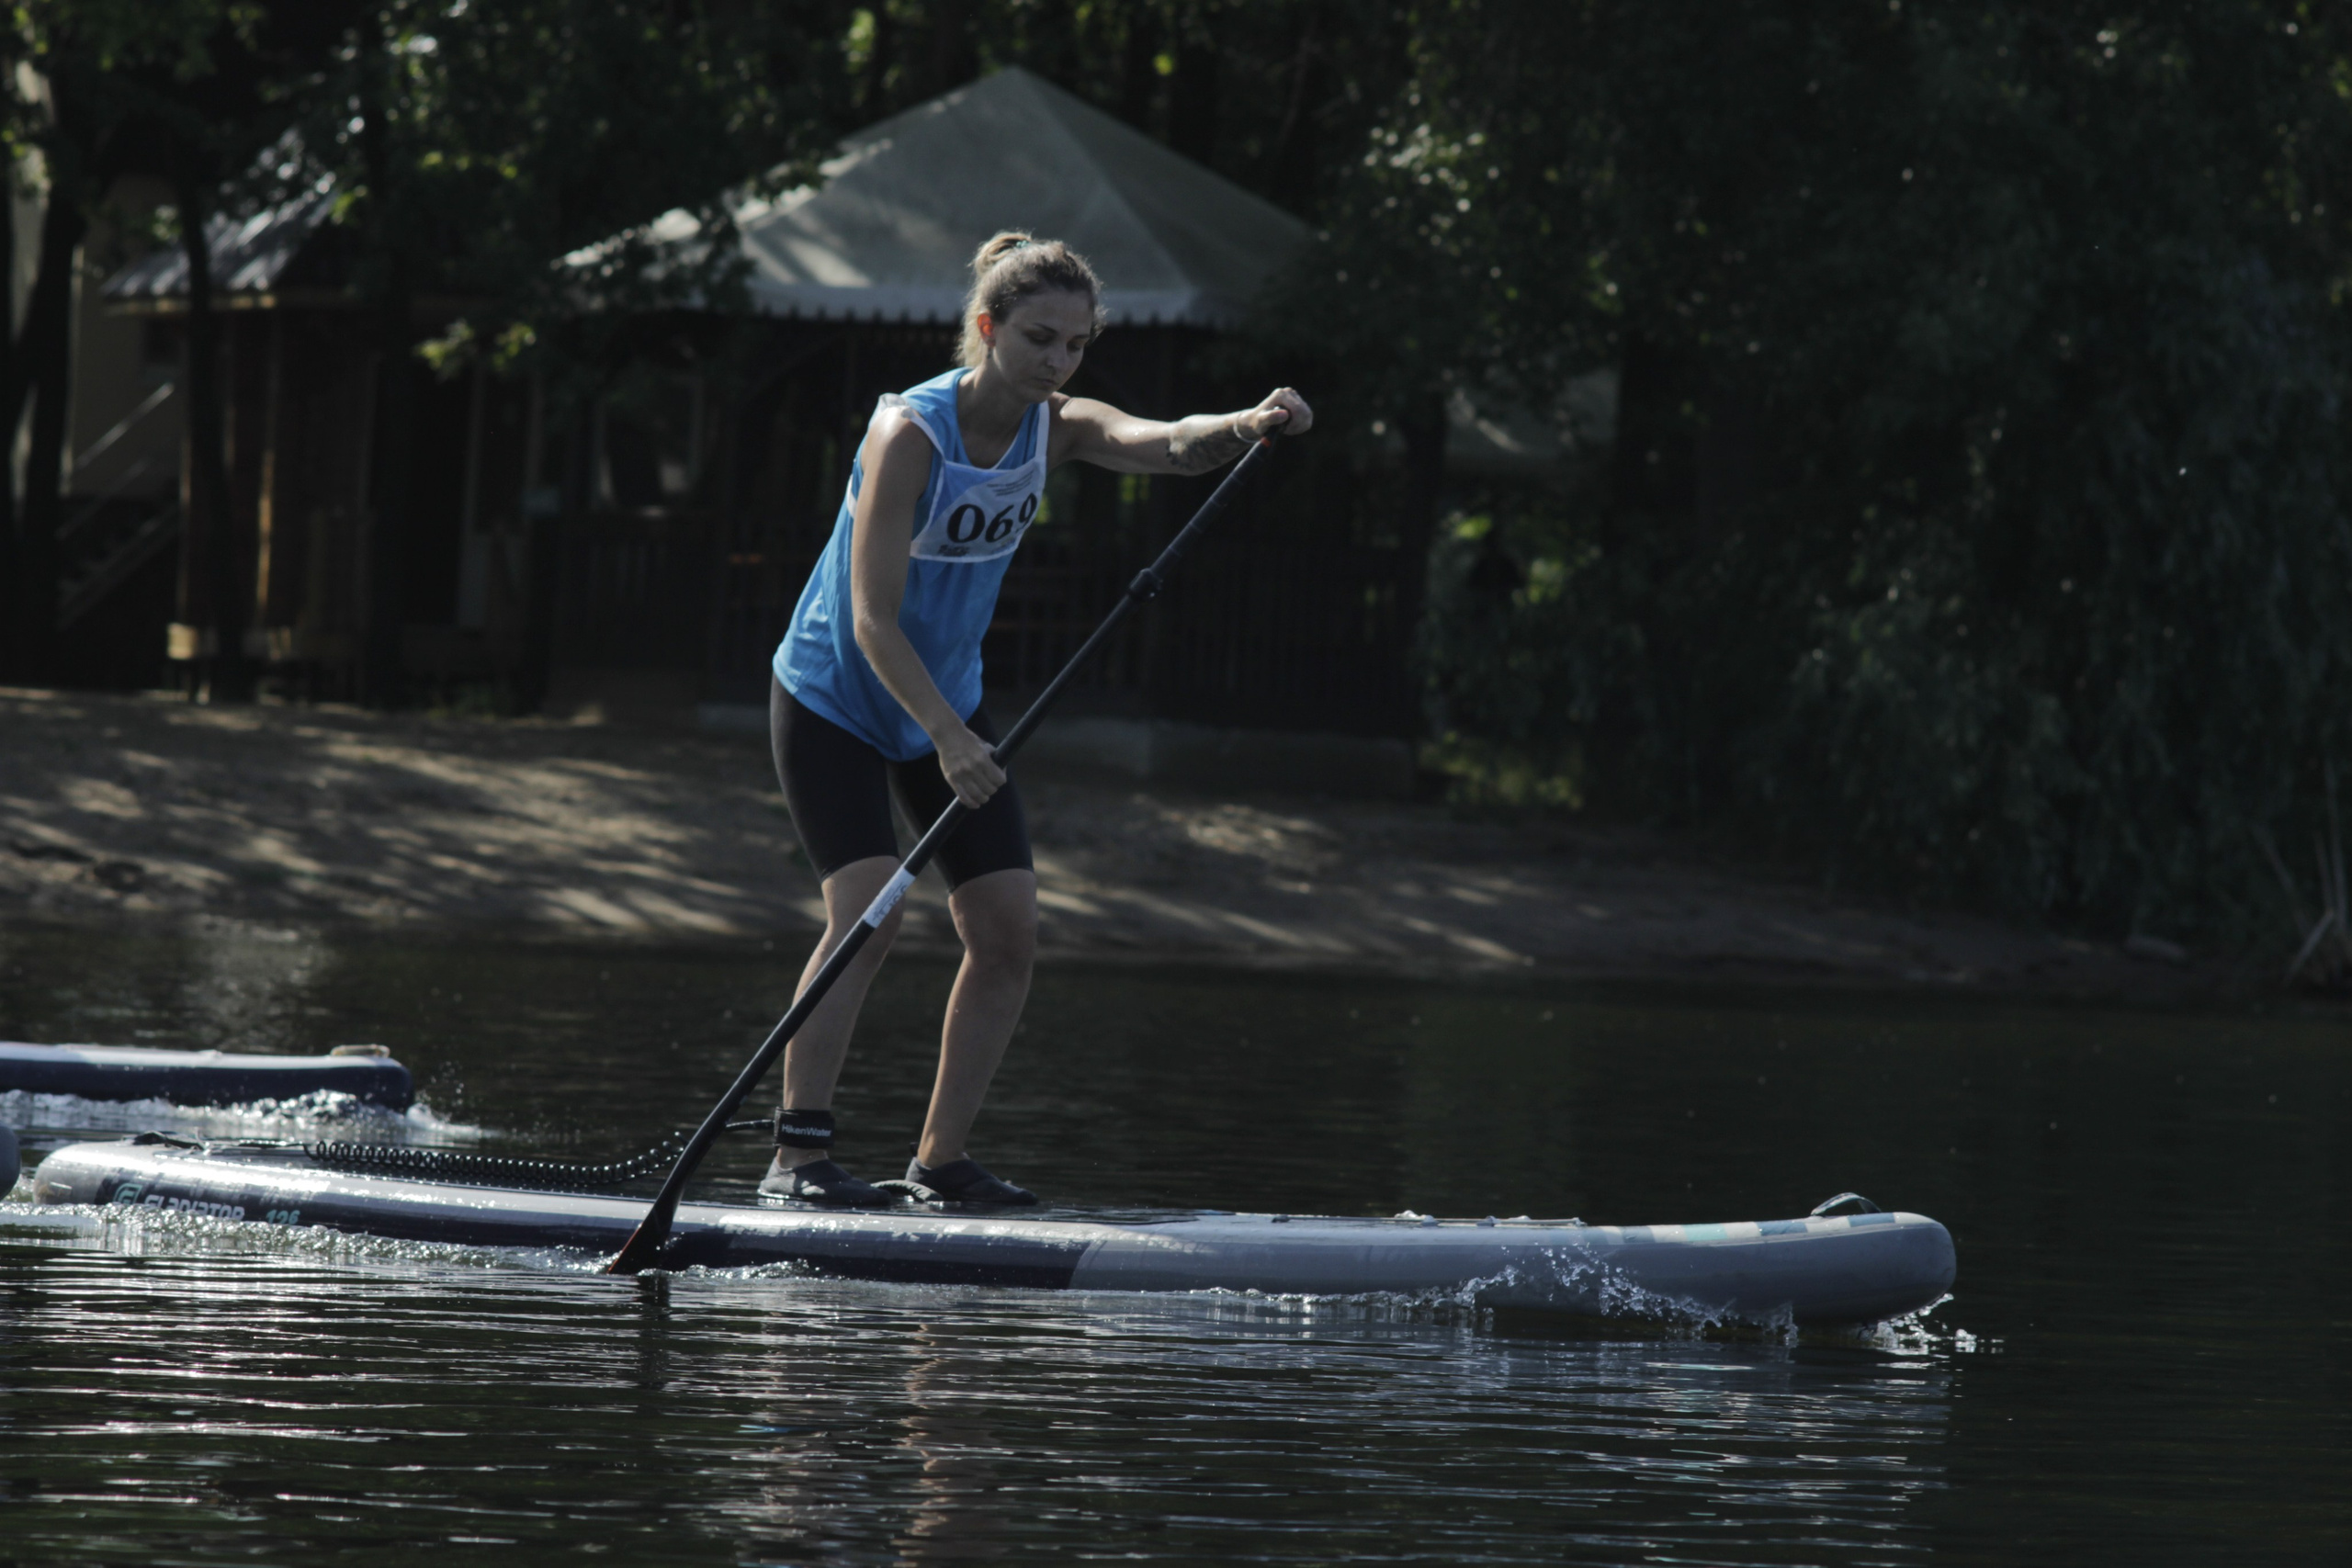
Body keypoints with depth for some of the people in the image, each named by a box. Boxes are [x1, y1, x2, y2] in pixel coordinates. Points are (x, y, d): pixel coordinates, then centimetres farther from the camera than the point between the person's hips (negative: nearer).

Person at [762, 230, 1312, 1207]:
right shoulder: (910, 432, -25)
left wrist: (1250, 426, -48)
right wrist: (949, 737, -40)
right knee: (870, 910, -22)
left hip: (949, 701, 7)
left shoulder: (1058, 429, -6)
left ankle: (942, 1161, 9)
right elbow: (871, 620, -29)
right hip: (833, 697, -7)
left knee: (1008, 932, -1)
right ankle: (797, 1155, -18)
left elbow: (1167, 444, -26)